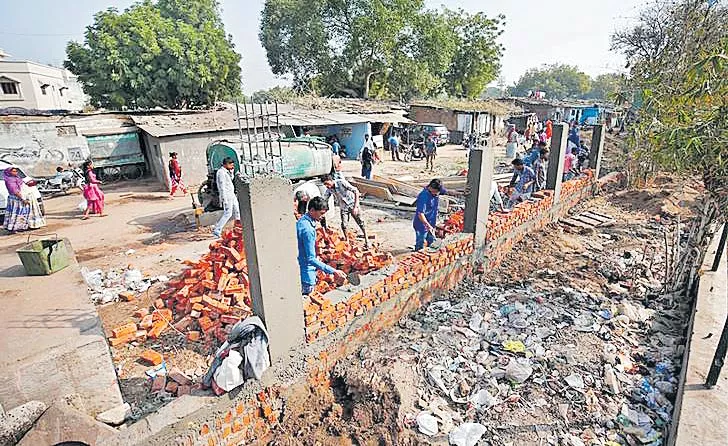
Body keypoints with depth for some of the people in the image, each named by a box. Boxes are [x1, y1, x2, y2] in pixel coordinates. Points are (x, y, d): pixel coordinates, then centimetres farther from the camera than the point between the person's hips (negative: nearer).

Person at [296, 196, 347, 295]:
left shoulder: (302, 220, 3)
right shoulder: (308, 230, -28)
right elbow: (311, 259, -29)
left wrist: (316, 259, 18)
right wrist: (334, 271, -29)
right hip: (306, 275, -10)